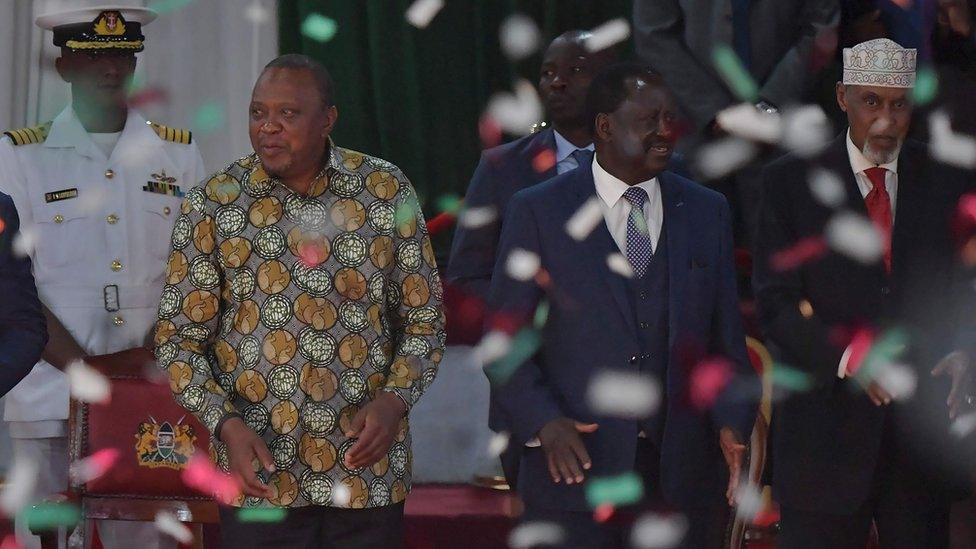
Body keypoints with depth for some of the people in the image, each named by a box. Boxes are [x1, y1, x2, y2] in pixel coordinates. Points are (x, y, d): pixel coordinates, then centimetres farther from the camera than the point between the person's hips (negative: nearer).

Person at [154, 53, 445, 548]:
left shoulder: (387, 191, 3)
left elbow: (424, 320, 8)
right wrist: (227, 425, -13)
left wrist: (394, 400, -10)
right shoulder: (211, 205, 0)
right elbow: (178, 339, 1)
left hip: (368, 468, 1)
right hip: (260, 470, -1)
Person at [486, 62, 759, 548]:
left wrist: (732, 420, -6)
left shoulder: (707, 212, 11)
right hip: (575, 471, -3)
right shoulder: (537, 212, 1)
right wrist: (543, 423, -16)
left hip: (684, 474, 3)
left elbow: (726, 340, 11)